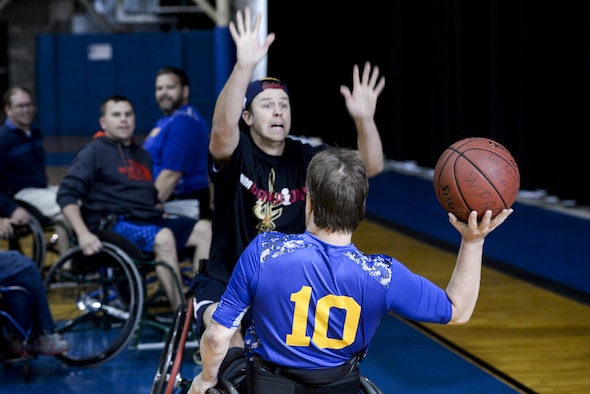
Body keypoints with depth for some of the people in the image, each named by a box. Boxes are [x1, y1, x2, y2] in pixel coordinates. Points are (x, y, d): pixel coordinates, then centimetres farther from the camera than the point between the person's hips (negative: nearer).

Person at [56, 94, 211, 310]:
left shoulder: (142, 155, 24)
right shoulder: (94, 151, 2)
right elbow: (66, 194, -7)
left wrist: (164, 217, 13)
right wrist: (83, 234, -20)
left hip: (148, 220, 7)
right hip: (114, 225, -7)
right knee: (163, 238, -34)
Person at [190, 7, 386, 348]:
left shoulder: (306, 159, -4)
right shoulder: (235, 154, -14)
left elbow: (370, 166, -15)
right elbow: (223, 127, -38)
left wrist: (364, 120, -37)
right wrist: (244, 67, -54)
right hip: (226, 284, -4)